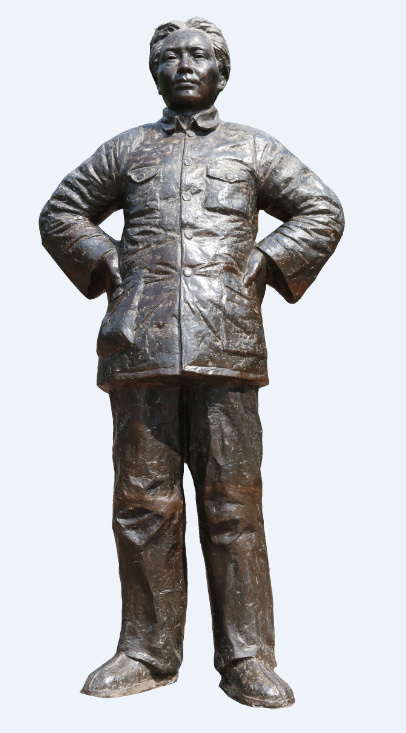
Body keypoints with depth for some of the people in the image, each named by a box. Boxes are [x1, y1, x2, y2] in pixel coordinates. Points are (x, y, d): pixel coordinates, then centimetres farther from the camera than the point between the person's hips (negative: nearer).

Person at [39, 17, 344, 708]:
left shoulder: (253, 148, 17)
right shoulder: (126, 150, 19)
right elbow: (60, 213, 25)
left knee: (234, 501, -2)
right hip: (141, 343, 2)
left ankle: (247, 658, 6)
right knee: (142, 499, 2)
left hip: (226, 344, -1)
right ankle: (148, 651, 12)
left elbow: (322, 211, 16)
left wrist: (265, 268, 4)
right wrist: (105, 267, 9)